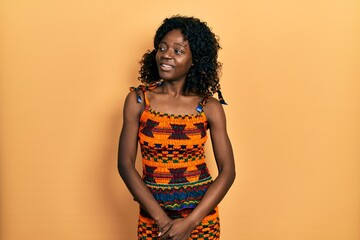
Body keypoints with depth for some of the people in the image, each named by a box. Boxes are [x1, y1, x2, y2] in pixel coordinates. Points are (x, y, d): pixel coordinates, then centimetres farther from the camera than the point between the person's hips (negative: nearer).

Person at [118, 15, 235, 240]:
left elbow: (228, 171, -8)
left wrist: (191, 221, -16)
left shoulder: (210, 107, -8)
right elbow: (125, 164, -9)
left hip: (201, 212, 0)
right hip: (152, 213, 1)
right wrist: (160, 217, -15)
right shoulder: (138, 100, -7)